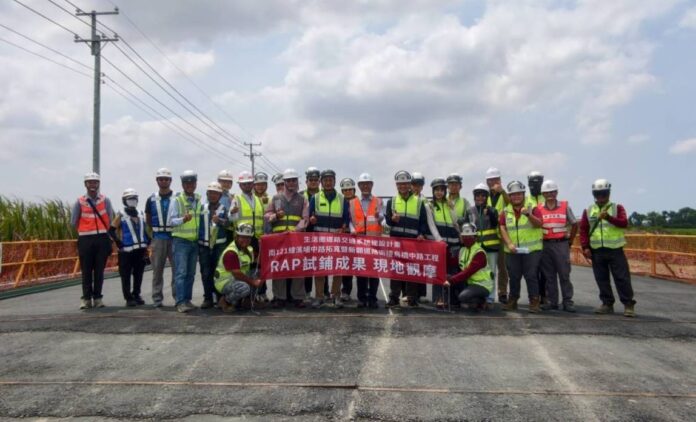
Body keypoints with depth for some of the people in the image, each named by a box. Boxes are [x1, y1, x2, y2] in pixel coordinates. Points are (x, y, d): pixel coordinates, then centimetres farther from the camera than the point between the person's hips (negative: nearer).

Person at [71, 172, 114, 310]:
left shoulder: (105, 200, 3)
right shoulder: (79, 202, -1)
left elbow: (110, 220, 7)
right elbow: (74, 222, 7)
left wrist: (103, 231, 8)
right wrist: (85, 231, 12)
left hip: (102, 238, 1)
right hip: (85, 240, -1)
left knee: (99, 270, 5)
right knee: (86, 270, 1)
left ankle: (97, 297, 13)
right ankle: (86, 298, 7)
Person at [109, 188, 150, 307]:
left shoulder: (141, 214, 14)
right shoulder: (121, 216, -2)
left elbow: (145, 229, 22)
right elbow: (111, 230, -5)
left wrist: (148, 240, 9)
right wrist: (118, 243, -12)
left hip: (141, 249, 5)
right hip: (126, 251, -5)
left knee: (138, 275, 10)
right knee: (126, 276, -2)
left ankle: (136, 295, 21)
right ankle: (128, 298, 3)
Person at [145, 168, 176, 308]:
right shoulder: (151, 200, 9)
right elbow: (148, 220, 15)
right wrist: (151, 236, 10)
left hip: (174, 237, -2)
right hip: (158, 238, 2)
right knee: (157, 269, 5)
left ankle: (178, 296, 7)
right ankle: (157, 298, 11)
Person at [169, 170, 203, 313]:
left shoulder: (199, 200, 10)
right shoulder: (177, 200, -6)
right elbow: (172, 220, -12)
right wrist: (183, 219, -29)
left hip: (195, 241, 5)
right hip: (181, 241, -5)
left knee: (191, 273, 10)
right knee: (181, 273, -9)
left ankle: (187, 300, 17)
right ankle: (180, 302, -9)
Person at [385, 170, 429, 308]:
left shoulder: (419, 201, 9)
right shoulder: (392, 201, 12)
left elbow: (424, 221, 6)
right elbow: (387, 220, 4)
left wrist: (422, 234, -9)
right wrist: (392, 219, -18)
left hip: (413, 241, -1)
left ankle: (412, 297, 6)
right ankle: (394, 297, 4)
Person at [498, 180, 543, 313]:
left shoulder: (532, 208, 1)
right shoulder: (506, 212, 9)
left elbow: (539, 224, -13)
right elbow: (502, 228, 0)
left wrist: (529, 215, -31)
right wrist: (509, 243, -13)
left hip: (531, 250, -3)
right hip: (512, 251, 3)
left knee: (531, 276, -4)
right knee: (513, 277, 9)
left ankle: (534, 302, 1)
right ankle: (512, 301, 20)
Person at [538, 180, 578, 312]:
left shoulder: (565, 206, 3)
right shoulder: (539, 209, 6)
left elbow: (574, 224, 9)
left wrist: (570, 241, 6)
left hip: (561, 244, -2)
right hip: (545, 245, 2)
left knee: (564, 274, -2)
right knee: (549, 275, 6)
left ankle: (568, 301, 3)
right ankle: (552, 301, 12)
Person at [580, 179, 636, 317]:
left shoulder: (617, 208, 3)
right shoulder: (588, 211, 9)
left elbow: (624, 223, -13)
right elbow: (583, 230, 6)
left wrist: (609, 217, -27)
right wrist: (585, 247, -3)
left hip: (615, 250, -3)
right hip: (596, 251, 3)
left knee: (622, 278, -5)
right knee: (601, 279, 7)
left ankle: (629, 305, 1)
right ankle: (607, 304, 16)